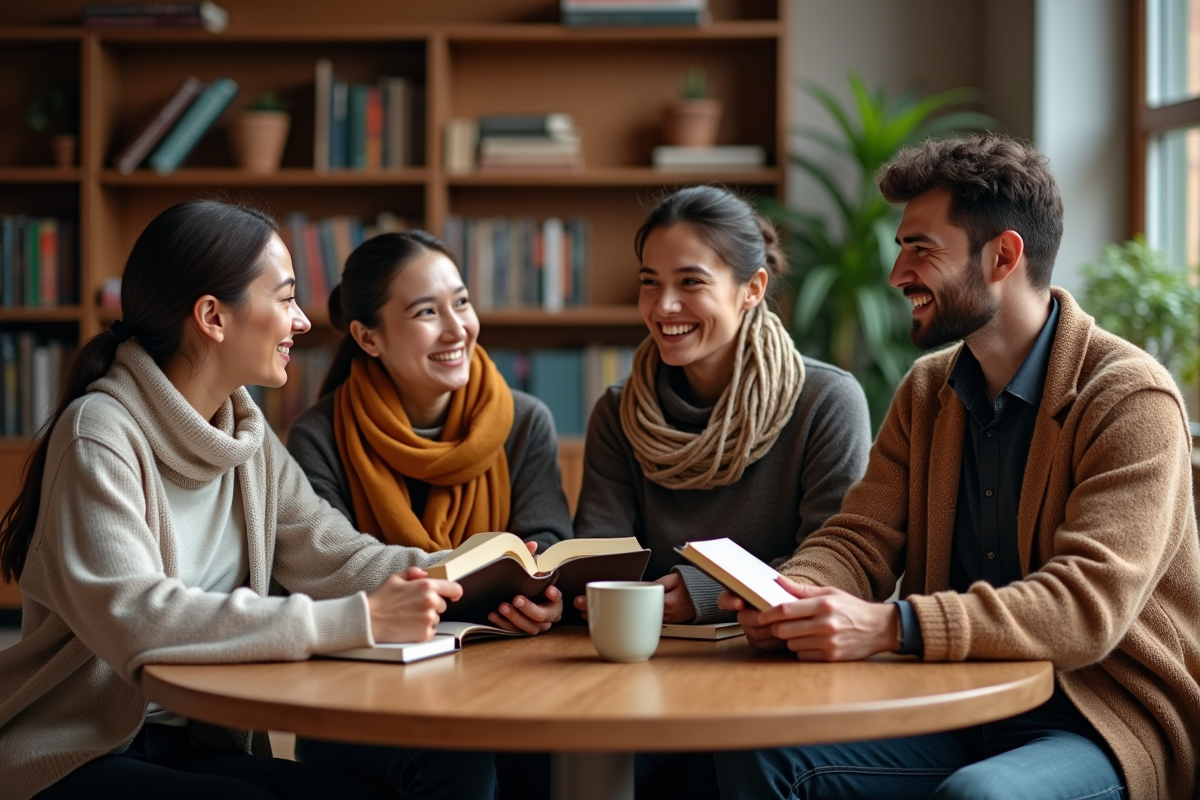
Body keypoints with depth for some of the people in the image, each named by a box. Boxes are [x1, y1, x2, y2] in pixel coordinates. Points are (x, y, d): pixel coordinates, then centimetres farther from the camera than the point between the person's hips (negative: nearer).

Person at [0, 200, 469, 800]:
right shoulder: (99, 435, -17)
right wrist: (357, 621, -33)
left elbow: (337, 557, 5)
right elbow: (133, 616, -30)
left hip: (193, 747, 7)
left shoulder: (248, 437, 10)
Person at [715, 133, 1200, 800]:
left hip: (1110, 720, -6)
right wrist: (794, 596, -20)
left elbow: (1088, 607, -25)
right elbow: (861, 539, 5)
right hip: (955, 708, 6)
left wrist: (892, 627, -36)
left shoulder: (1132, 398, -13)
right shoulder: (927, 392, 11)